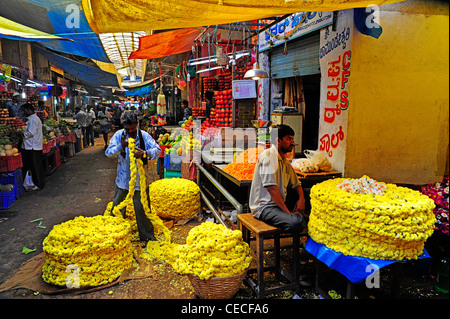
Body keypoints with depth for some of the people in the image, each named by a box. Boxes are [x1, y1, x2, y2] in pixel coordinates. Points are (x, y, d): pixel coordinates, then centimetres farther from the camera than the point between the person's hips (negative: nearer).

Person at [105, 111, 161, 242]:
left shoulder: (144, 136, -6)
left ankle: (147, 236, 23)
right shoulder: (119, 135, -5)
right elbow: (108, 153, -11)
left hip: (140, 179, -1)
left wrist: (145, 153, -28)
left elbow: (158, 150, -8)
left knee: (142, 208, 7)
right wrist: (121, 146, -31)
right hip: (123, 179, 1)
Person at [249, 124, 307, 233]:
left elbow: (296, 184, 23)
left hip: (280, 203, 10)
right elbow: (271, 187, -22)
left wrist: (301, 199, 1)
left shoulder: (285, 161, 16)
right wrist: (288, 212, -23)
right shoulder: (268, 155, -13)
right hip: (264, 207, -10)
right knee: (296, 222, -31)